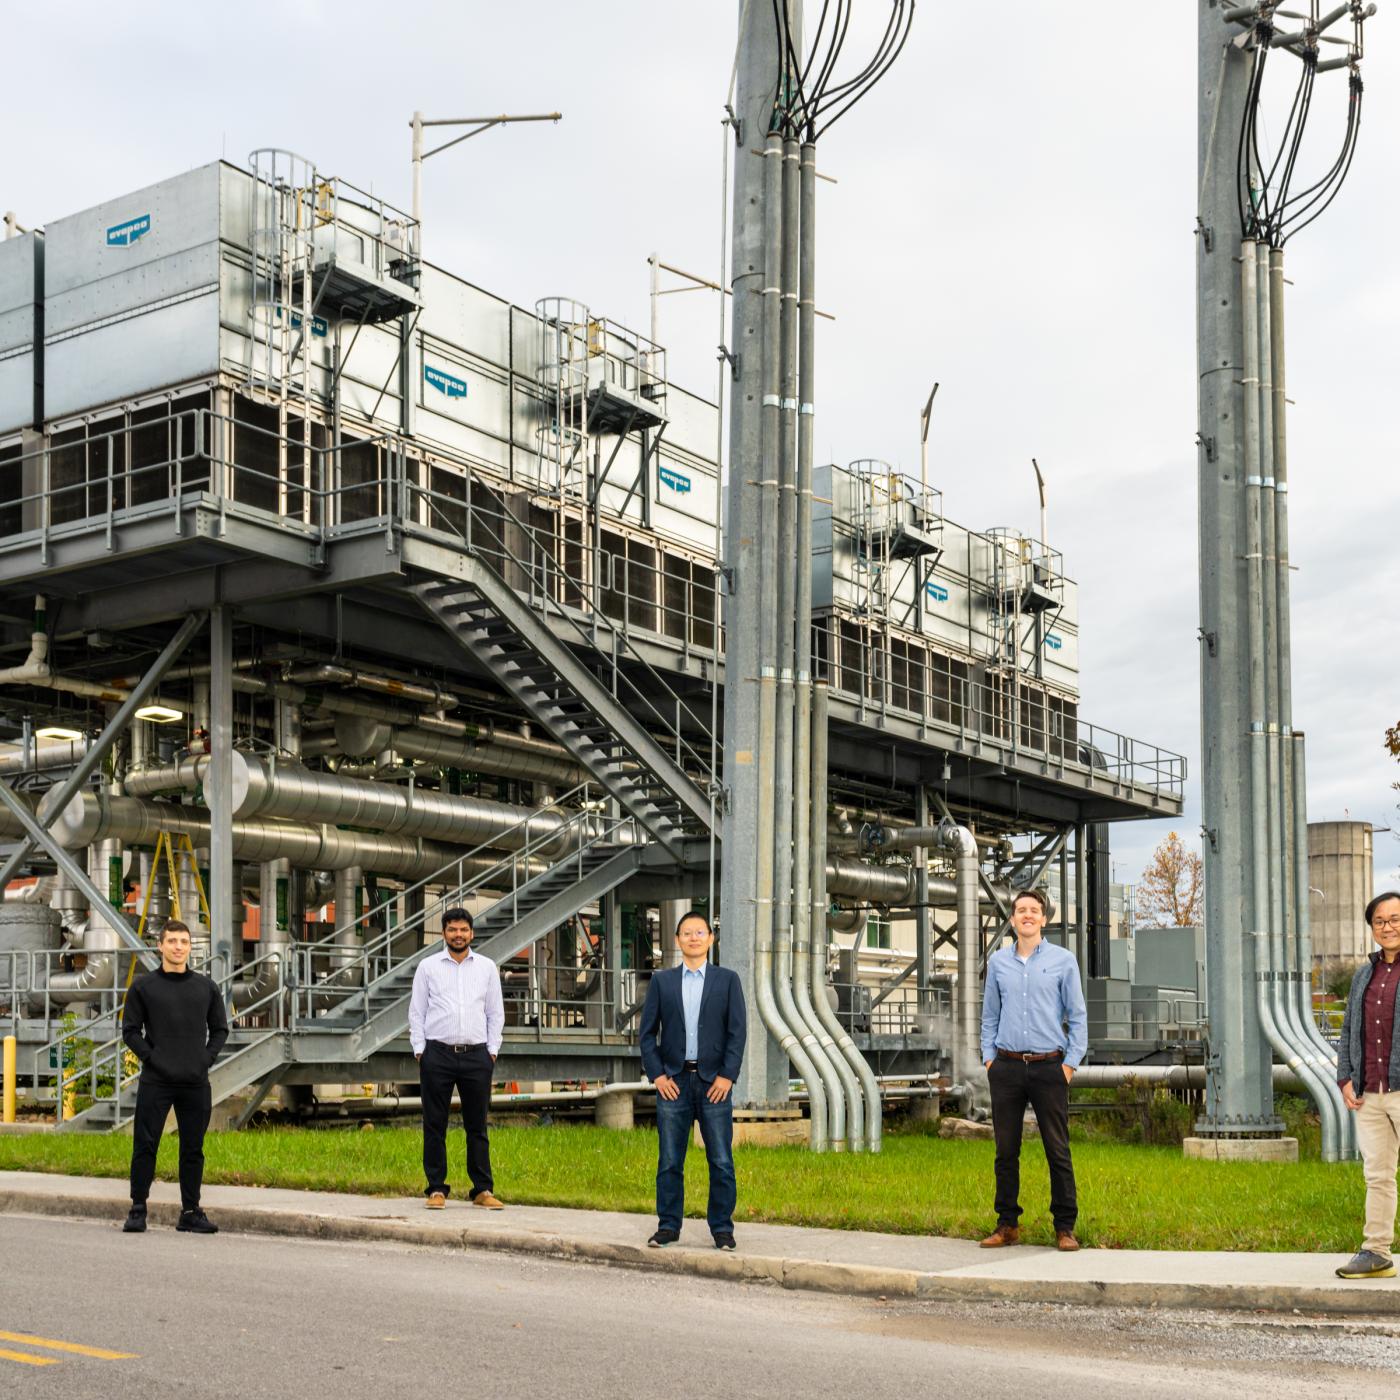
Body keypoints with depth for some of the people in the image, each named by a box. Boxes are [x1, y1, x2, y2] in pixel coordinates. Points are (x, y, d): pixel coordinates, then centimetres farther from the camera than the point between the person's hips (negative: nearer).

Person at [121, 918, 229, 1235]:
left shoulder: (206, 986, 10)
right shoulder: (144, 986, 3)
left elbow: (220, 1028, 15)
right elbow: (131, 1030, 3)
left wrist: (207, 1058, 1)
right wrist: (150, 1057, -8)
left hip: (196, 1083, 2)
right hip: (155, 1081, -2)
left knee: (193, 1149, 6)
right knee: (145, 1146, -1)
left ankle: (191, 1212, 14)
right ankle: (137, 1210, 9)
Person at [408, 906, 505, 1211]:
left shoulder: (487, 967, 10)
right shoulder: (428, 966, 6)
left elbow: (496, 1012, 12)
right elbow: (416, 1012, 7)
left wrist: (492, 1050, 4)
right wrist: (419, 1050, -2)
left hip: (476, 1055, 1)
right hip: (437, 1054, -1)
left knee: (477, 1126, 3)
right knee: (435, 1125, 1)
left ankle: (483, 1190, 6)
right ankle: (436, 1189, 8)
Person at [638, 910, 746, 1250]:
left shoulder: (727, 979, 6)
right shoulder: (662, 981, 8)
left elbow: (737, 1030, 1)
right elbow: (647, 1032, 7)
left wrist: (727, 1076, -7)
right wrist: (657, 1075, -3)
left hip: (714, 1082, -1)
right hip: (673, 1081, 1)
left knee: (721, 1162, -1)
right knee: (669, 1162, 3)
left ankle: (722, 1229, 7)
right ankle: (668, 1226, 11)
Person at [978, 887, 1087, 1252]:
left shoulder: (1063, 960, 3)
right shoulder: (998, 962, 11)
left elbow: (1078, 1017, 4)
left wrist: (1071, 1063, -3)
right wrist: (989, 1057, 7)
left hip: (1049, 1067, -2)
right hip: (1007, 1068, 2)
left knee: (1058, 1151, -1)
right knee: (1006, 1150, 5)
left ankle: (1065, 1228, 6)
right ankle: (1007, 1225, 13)